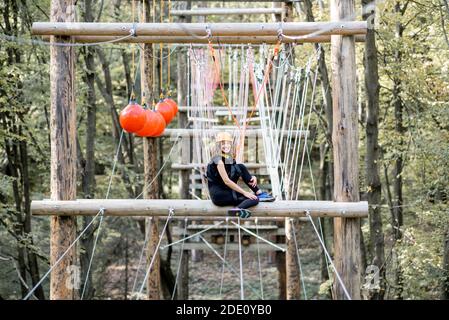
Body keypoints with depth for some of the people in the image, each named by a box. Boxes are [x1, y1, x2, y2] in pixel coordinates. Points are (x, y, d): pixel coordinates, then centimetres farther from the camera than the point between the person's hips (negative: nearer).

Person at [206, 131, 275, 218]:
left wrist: (252, 177, -8)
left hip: (226, 192, 8)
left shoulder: (230, 159, 13)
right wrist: (245, 193, -21)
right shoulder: (218, 160, -12)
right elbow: (226, 181, -19)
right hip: (218, 195, -8)